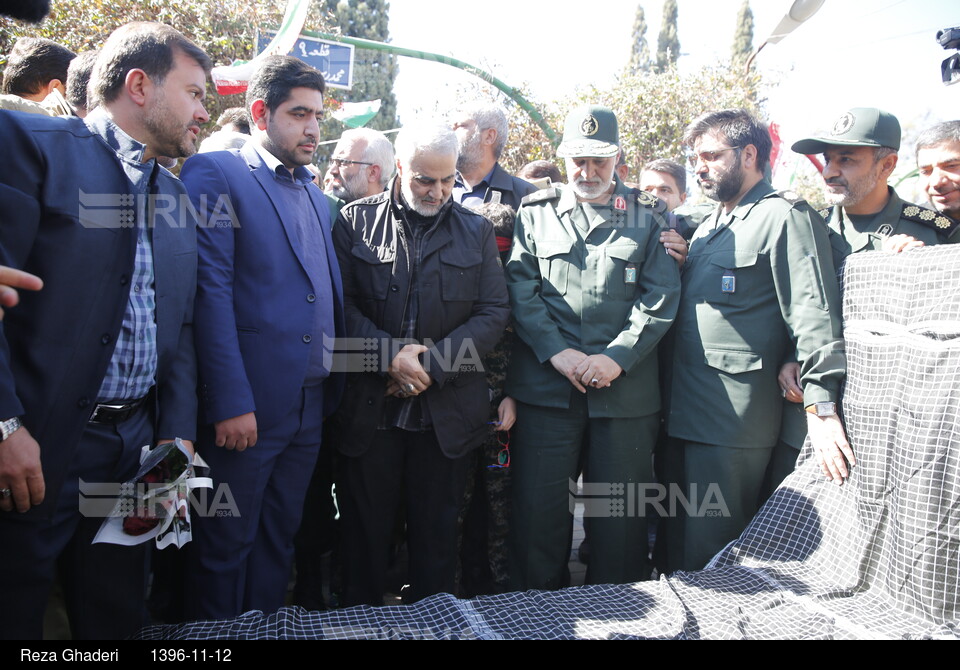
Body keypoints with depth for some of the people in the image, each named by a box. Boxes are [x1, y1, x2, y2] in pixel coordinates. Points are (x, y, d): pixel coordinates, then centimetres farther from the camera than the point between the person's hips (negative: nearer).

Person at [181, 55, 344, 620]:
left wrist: (334, 386, 7)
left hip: (312, 404, 7)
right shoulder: (215, 173, -5)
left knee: (279, 541, 17)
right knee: (227, 546, 8)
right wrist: (231, 402, -19)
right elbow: (211, 290, -14)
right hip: (246, 405, -7)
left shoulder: (317, 197, 18)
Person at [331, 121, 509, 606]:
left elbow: (493, 312, 1)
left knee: (436, 534, 12)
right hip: (367, 407, -1)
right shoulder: (355, 221, 3)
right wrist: (390, 355, -17)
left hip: (447, 411, 1)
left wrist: (433, 363, -10)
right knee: (364, 530, 10)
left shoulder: (476, 231, 8)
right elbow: (341, 303, -3)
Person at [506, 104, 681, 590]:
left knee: (620, 516, 8)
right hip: (545, 386, 0)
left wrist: (616, 357, -11)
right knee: (538, 509, 5)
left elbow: (661, 296, 1)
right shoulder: (535, 213, 12)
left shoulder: (649, 216, 10)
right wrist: (557, 352, -11)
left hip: (625, 390, 0)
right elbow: (521, 290, 2)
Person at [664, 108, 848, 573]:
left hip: (734, 421, -8)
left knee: (708, 556, 0)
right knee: (680, 544, 16)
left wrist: (820, 407, -21)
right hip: (685, 412, 8)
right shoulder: (709, 228, 20)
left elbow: (814, 317, -15)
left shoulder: (785, 217, -7)